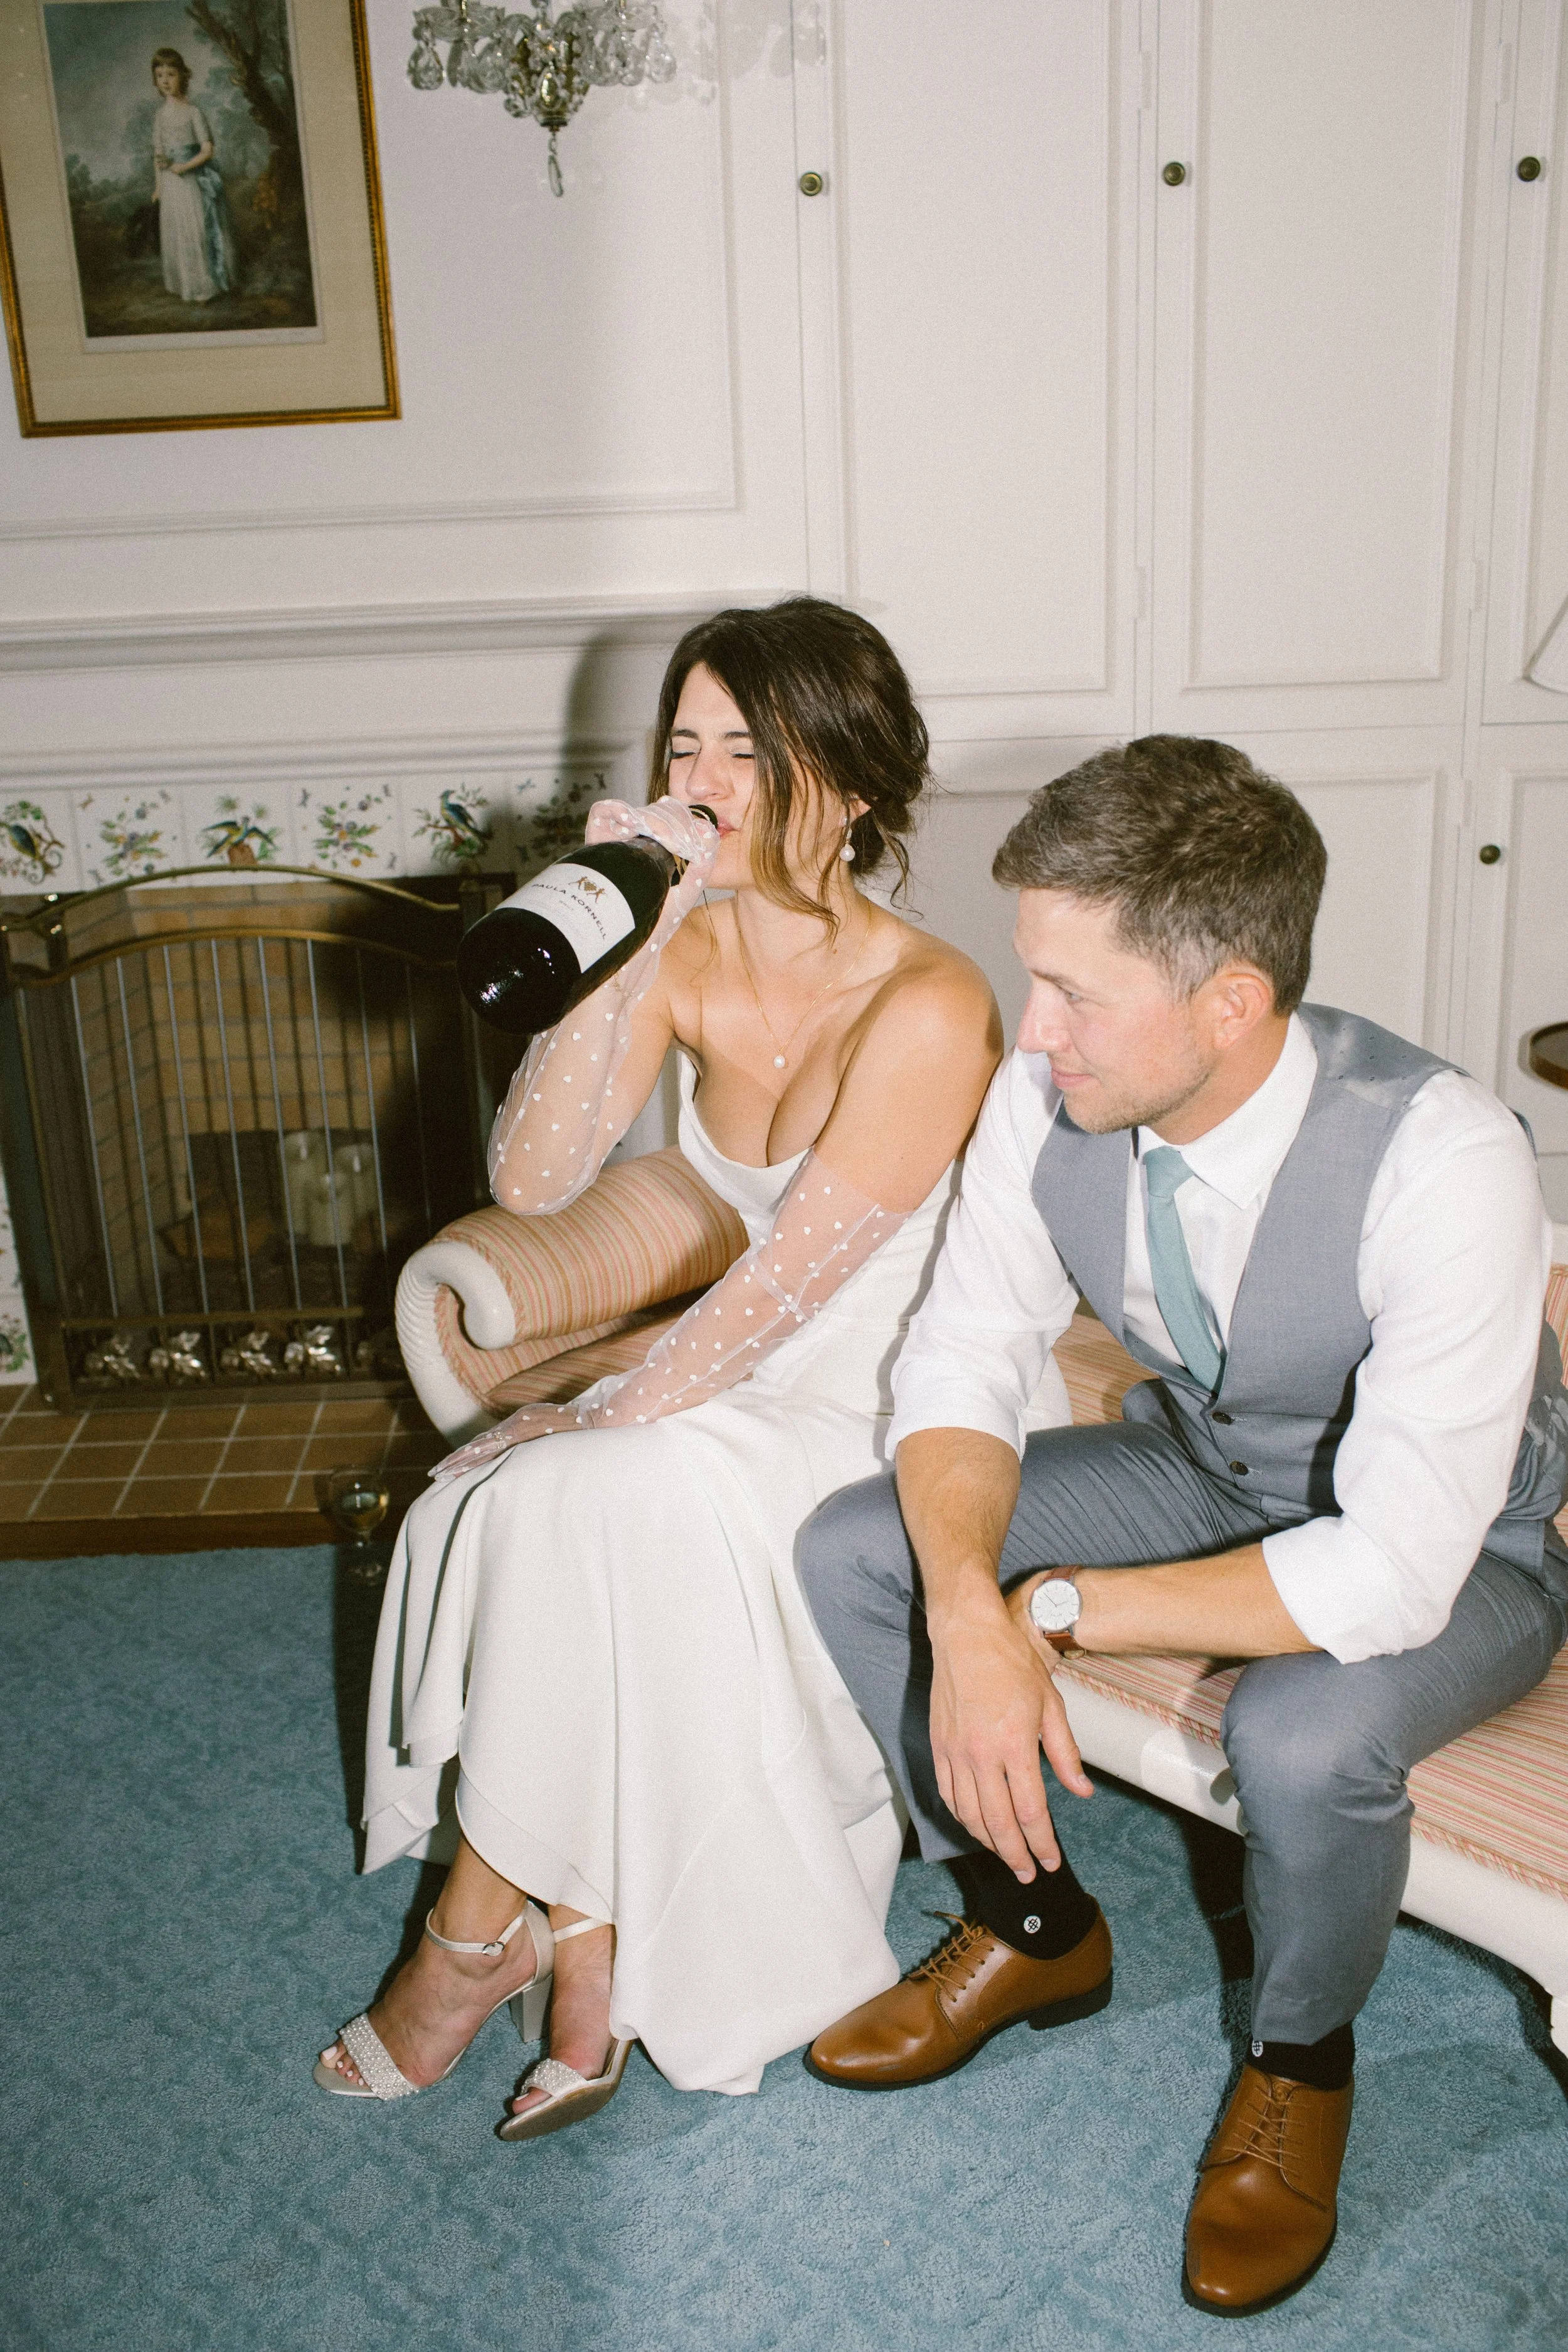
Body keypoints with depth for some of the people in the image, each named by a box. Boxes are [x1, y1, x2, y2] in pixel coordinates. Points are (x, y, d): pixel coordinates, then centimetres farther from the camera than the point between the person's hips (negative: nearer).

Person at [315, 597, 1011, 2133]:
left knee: (582, 1506, -26)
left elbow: (784, 1284, -21)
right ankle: (588, 1961, -7)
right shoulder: (692, 956, -1)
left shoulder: (926, 1008, -21)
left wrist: (601, 1424, -14)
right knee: (485, 1507, -19)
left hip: (917, 1424, -6)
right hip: (759, 1377, 6)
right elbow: (530, 1182, -11)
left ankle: (481, 1928, -3)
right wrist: (622, 956, -20)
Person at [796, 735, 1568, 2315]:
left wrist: (1057, 1606, -30)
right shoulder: (1048, 1094, -20)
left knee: (1305, 1736, -36)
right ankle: (1035, 1925, 14)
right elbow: (962, 1366, -12)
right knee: (851, 1551, -10)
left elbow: (1390, 1576, -37)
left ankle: (1299, 2062, 2)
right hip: (1203, 1463, 5)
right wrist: (971, 1615, -31)